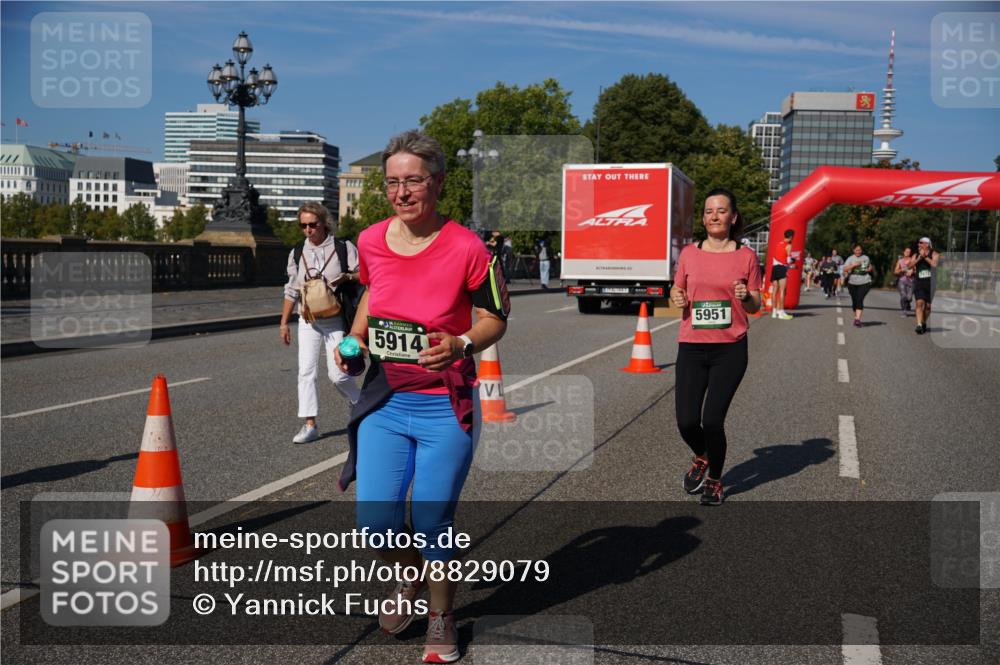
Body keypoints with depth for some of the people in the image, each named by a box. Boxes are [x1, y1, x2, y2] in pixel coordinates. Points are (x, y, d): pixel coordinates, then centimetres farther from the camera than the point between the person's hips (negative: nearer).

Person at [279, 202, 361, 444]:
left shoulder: (343, 247, -5)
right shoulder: (297, 253, 7)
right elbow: (291, 291, 13)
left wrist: (346, 277, -24)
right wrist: (283, 323, 11)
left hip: (335, 321, -4)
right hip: (308, 322, 4)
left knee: (337, 374, -6)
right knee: (306, 371, -3)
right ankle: (310, 425, 3)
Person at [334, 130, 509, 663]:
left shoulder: (465, 248, -13)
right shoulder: (371, 241, 0)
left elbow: (496, 317, -4)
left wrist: (461, 345, -23)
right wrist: (355, 339, 5)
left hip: (445, 408, -4)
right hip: (385, 401, 4)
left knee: (431, 527, 4)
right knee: (374, 520, 1)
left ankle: (441, 619, 31)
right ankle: (411, 579, 35)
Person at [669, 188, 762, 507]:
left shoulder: (746, 256, 1)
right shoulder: (689, 254, 5)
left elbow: (755, 306, 8)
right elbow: (676, 289, 19)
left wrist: (746, 297, -14)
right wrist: (677, 297, -4)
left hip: (730, 349, -2)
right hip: (692, 348, 2)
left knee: (712, 420, -7)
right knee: (687, 422, -4)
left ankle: (715, 481, 20)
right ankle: (701, 458, 33)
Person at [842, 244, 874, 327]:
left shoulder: (866, 258, 10)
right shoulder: (850, 259, 3)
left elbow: (870, 267, 27)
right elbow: (845, 269, -9)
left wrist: (869, 269, 5)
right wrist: (853, 265, -20)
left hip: (864, 283, -1)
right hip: (852, 283, 1)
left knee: (860, 299, -17)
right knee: (854, 301, 8)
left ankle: (857, 319, -23)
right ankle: (856, 317, 27)